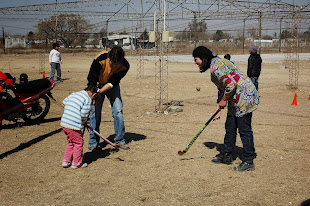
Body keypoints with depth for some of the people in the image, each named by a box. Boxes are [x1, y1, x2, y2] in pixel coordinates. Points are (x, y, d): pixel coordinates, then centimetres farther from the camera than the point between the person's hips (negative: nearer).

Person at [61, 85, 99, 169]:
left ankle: (66, 162, 28)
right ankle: (76, 163, 19)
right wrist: (83, 123, 7)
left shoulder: (73, 94, 15)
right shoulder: (88, 99, -7)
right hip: (74, 125, -8)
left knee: (70, 142, 24)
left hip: (64, 123, 8)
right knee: (78, 143, 10)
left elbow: (64, 102, 23)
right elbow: (84, 115, -12)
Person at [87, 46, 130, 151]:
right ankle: (93, 143, 7)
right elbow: (92, 80, -26)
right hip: (98, 85, -2)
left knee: (118, 111, -6)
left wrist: (99, 92, -34)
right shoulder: (100, 59, -33)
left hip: (112, 86, 2)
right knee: (95, 112, -6)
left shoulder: (125, 66, -27)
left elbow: (112, 82, -24)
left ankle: (120, 140, 9)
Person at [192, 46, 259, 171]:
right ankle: (226, 155, 29)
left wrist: (224, 100, -11)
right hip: (236, 98, 11)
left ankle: (248, 162, 3)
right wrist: (218, 109, 20)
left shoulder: (216, 65, -17)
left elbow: (230, 84, -25)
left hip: (244, 95, -11)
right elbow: (221, 88, 23)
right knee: (230, 127, 17)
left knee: (244, 130, -5)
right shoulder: (213, 66, 16)